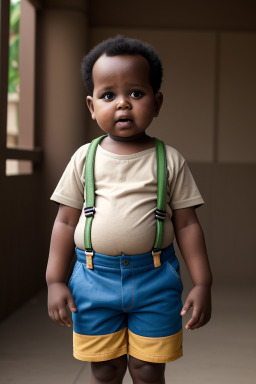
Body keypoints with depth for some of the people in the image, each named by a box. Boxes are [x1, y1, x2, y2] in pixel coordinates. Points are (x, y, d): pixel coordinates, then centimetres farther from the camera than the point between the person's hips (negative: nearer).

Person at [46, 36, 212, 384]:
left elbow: (187, 224, 0)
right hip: (94, 276, 1)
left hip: (154, 278, -1)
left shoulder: (169, 161, -2)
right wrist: (55, 281, 1)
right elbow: (66, 221, 4)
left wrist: (202, 284, -3)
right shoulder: (85, 159, 0)